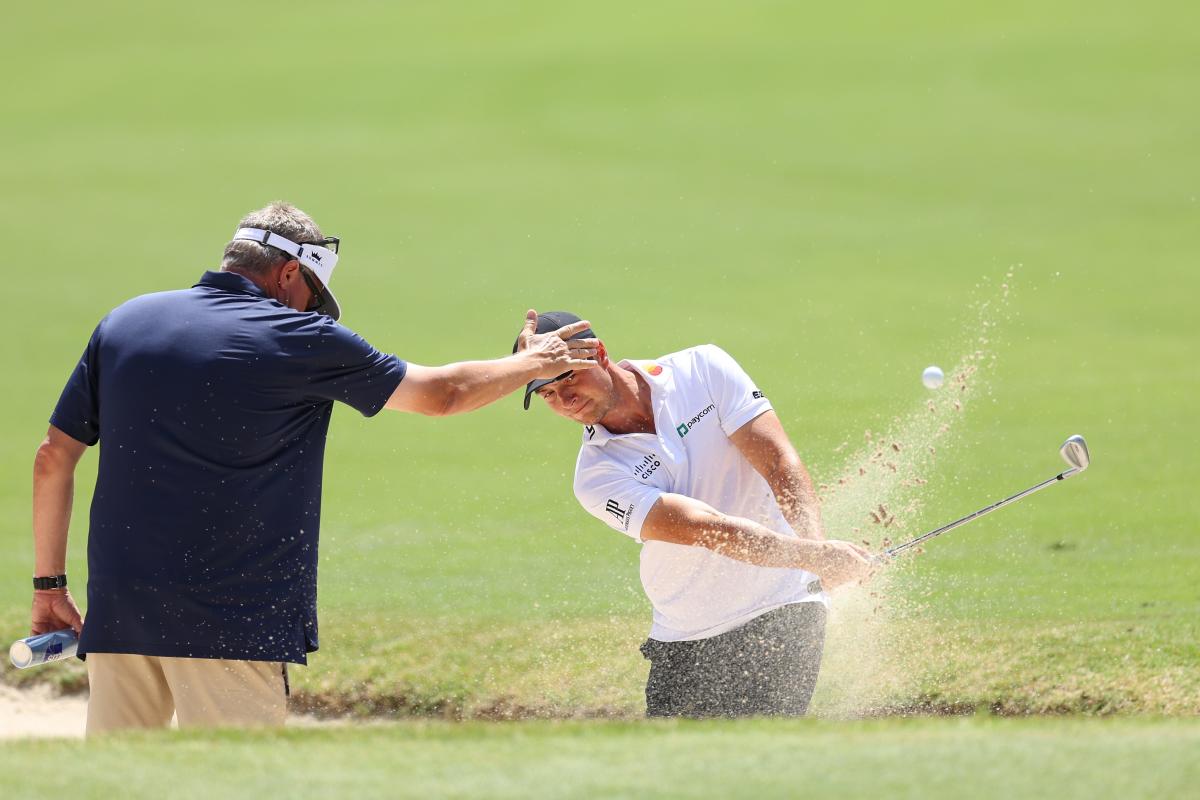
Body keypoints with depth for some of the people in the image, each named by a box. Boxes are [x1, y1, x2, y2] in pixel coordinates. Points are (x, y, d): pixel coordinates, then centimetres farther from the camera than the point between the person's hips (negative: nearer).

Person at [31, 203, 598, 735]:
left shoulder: (123, 323, 10)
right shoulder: (300, 341, -2)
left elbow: (54, 458, 10)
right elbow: (442, 392, 7)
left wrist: (49, 584, 17)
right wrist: (533, 363, 25)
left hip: (116, 607, 5)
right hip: (231, 617, -5)